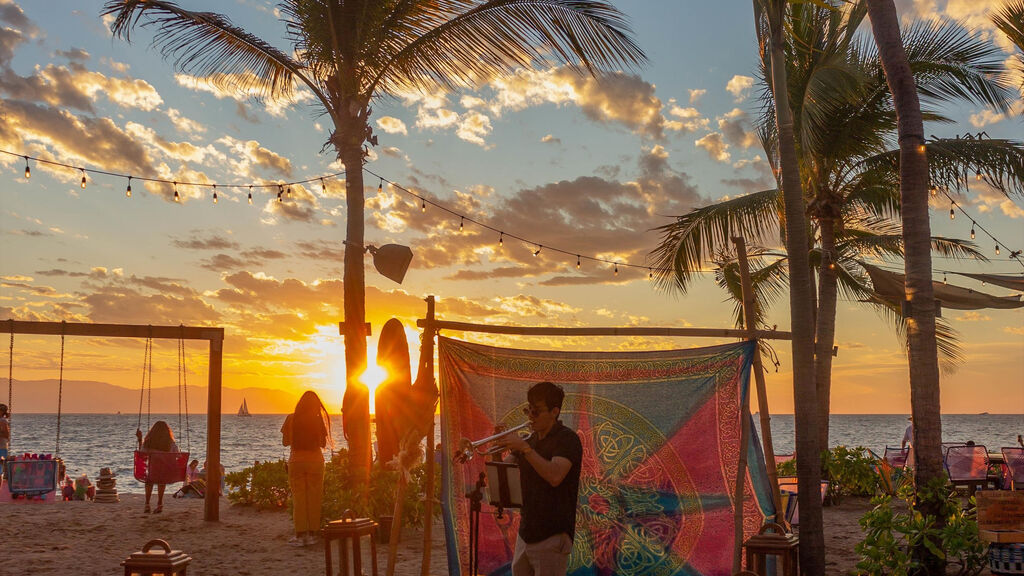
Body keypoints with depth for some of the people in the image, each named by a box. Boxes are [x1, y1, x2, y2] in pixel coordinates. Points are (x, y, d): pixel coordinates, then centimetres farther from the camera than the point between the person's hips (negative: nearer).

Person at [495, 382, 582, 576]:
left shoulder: (567, 439, -9)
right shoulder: (531, 440, 13)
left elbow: (555, 476, -26)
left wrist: (524, 448, -25)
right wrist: (500, 447, -1)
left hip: (552, 536, -7)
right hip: (526, 534, 8)